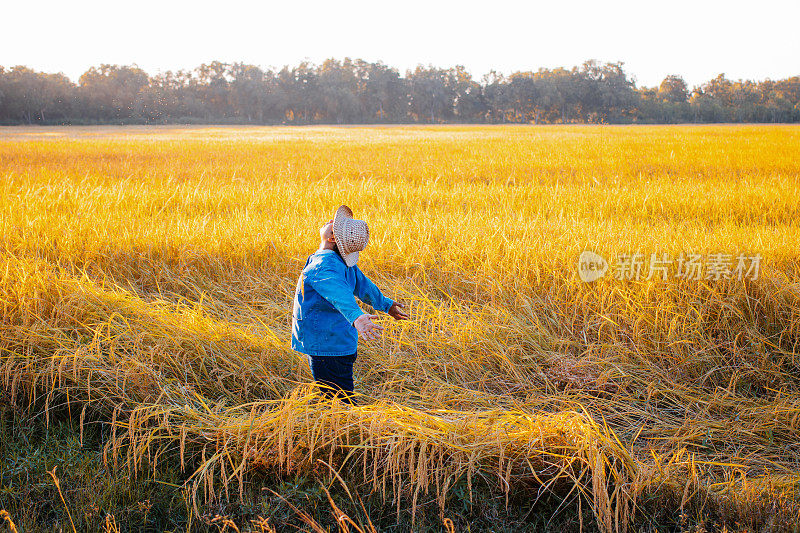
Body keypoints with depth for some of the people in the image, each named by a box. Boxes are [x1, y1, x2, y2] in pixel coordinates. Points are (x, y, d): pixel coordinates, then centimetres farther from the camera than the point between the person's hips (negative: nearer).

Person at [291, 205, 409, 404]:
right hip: (341, 343, 9)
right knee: (340, 398, 21)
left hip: (326, 349, -9)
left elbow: (340, 293, -42)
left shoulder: (323, 265, -24)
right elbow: (363, 285, 19)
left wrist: (356, 316, -60)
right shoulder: (343, 261, 4)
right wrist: (386, 304, 34)